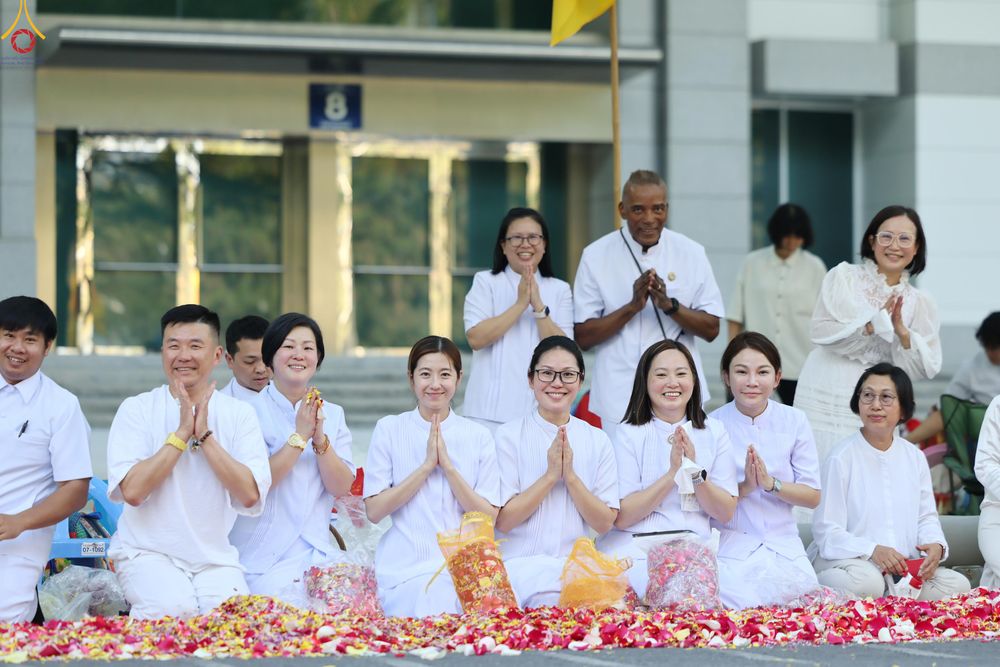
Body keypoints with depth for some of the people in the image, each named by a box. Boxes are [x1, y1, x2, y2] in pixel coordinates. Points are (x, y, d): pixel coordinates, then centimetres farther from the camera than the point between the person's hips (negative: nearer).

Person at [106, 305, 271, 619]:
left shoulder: (240, 414, 6)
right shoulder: (137, 410, 1)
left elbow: (250, 495, -7)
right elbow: (132, 490, -12)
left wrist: (204, 434, -11)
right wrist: (182, 431, -11)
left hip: (215, 558, 1)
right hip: (149, 553, -1)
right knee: (173, 610, -30)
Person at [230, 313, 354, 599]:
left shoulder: (333, 415, 13)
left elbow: (343, 488, 2)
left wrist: (320, 439, -13)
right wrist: (299, 436, -17)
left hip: (317, 554, 5)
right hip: (265, 561, -5)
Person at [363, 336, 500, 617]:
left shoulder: (478, 436, 9)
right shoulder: (389, 430, 6)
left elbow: (489, 518, 2)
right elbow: (374, 510, -2)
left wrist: (447, 464, -8)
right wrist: (427, 465, -8)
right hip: (406, 569, -1)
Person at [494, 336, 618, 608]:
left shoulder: (597, 441, 9)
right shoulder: (509, 436, 1)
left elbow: (604, 523, 4)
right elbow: (503, 520, -5)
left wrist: (570, 475, -9)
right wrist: (551, 474, -11)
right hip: (522, 563, -3)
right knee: (553, 602, -34)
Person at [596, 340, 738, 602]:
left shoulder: (713, 431, 10)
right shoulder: (628, 434, 1)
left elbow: (726, 513, 6)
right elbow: (621, 517, -7)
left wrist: (695, 472, -11)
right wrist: (672, 473, -14)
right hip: (635, 550, -2)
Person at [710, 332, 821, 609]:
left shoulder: (794, 421, 3)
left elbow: (812, 497, 2)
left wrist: (771, 483, -15)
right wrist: (744, 487, -21)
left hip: (783, 544, 3)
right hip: (732, 544, -3)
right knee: (744, 606, -26)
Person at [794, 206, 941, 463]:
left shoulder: (920, 302, 11)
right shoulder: (844, 276, 4)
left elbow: (926, 368, 5)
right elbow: (821, 330, -9)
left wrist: (901, 331, -10)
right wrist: (874, 324, -14)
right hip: (825, 401, -2)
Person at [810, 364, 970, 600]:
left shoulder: (915, 458, 14)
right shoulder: (841, 458, -5)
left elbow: (926, 516, 14)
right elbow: (827, 532, -9)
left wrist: (935, 545, -10)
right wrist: (872, 551, -25)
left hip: (906, 564, 6)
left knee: (958, 585, -19)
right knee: (867, 581, -40)